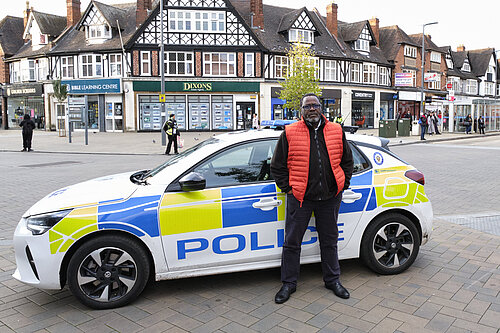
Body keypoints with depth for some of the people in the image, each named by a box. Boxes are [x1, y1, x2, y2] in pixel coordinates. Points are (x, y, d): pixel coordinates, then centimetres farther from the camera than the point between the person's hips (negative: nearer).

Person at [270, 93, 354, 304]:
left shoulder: (336, 131, 5)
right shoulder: (289, 133, -3)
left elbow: (347, 161, 16)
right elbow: (277, 166, 2)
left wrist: (342, 185, 8)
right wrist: (288, 189, -2)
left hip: (329, 198, 2)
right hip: (300, 198, -2)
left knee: (329, 241, 16)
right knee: (292, 242, 6)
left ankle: (332, 280, 33)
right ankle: (288, 283, 22)